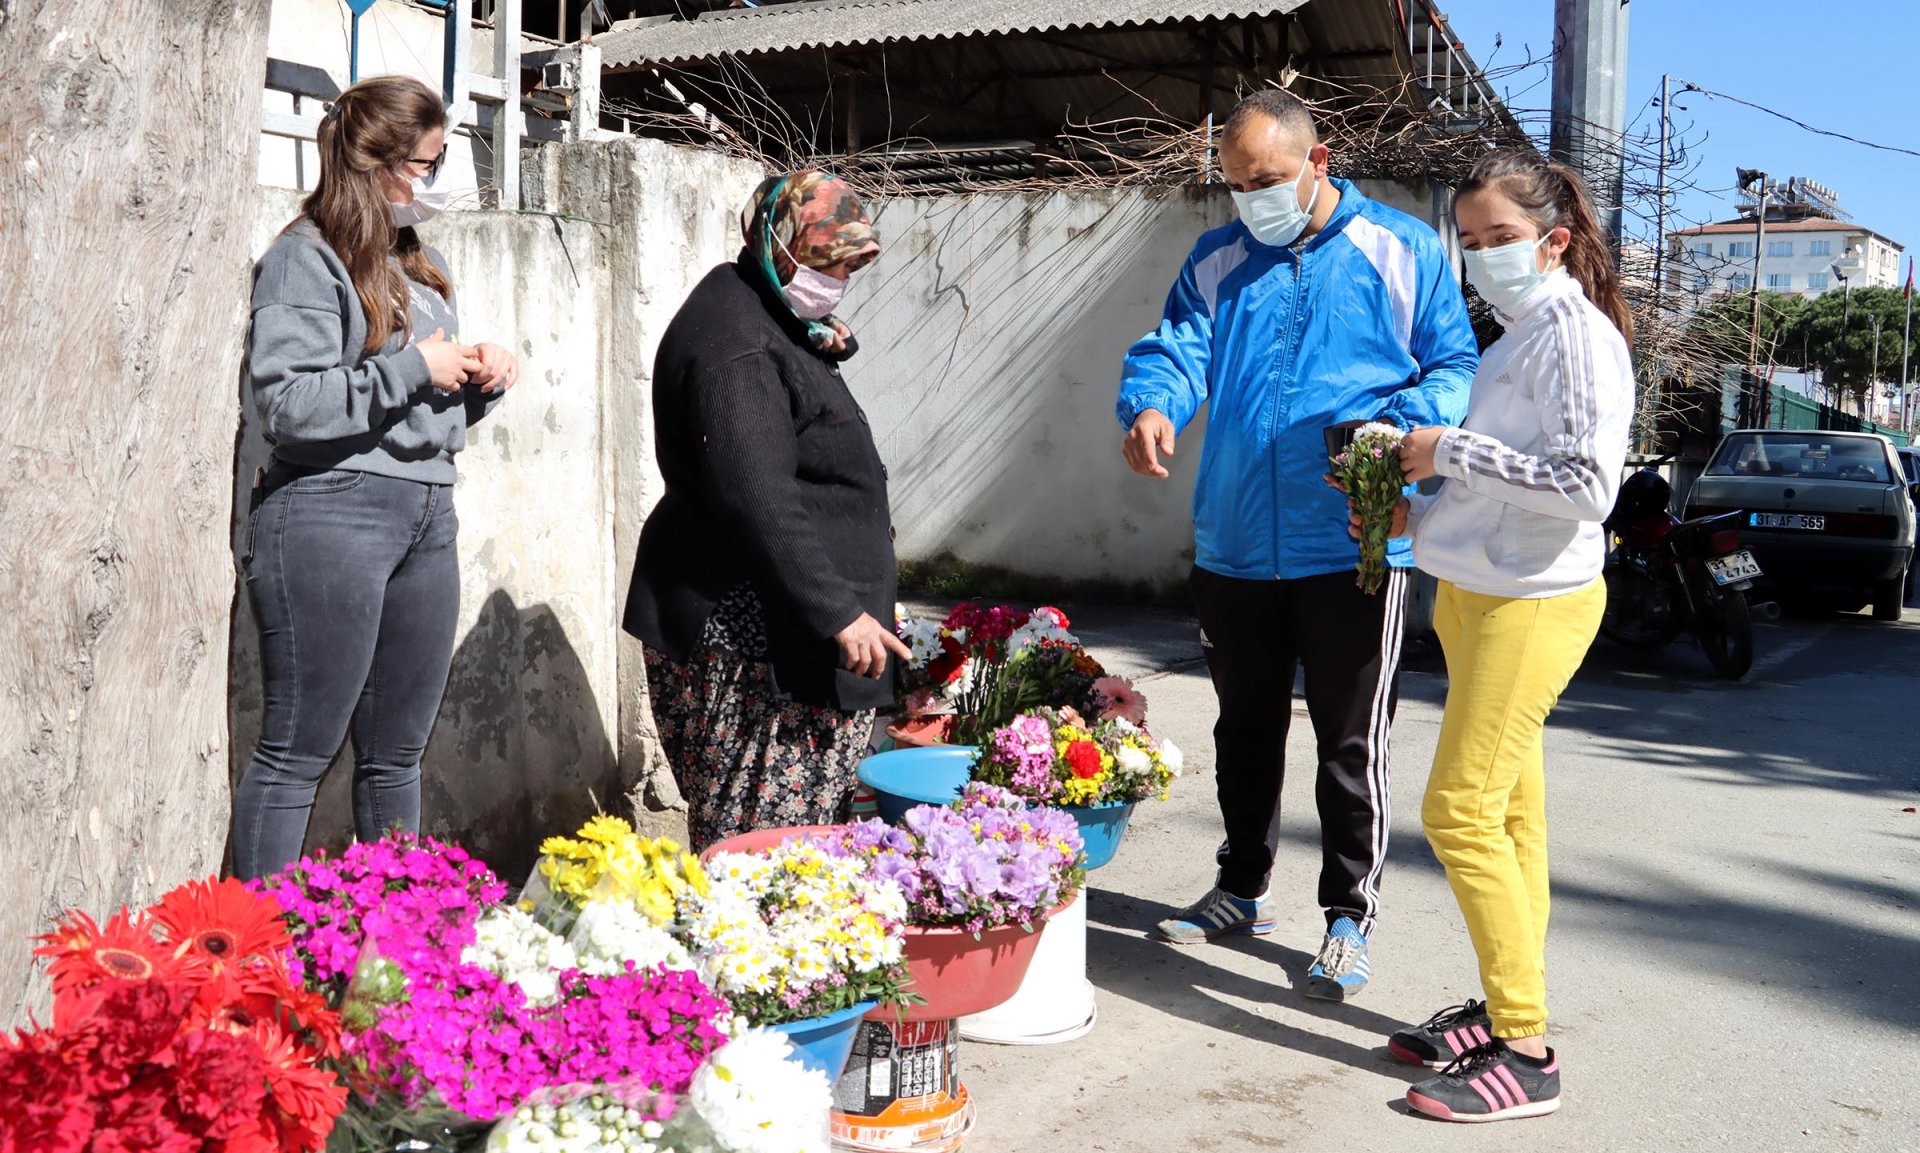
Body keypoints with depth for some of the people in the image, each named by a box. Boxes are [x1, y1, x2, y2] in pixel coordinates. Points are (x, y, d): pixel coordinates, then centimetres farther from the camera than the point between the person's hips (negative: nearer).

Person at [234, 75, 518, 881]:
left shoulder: (422, 264, 18)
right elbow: (286, 401, -17)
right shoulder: (307, 259, -6)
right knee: (298, 751, -3)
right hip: (332, 513, -8)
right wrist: (412, 369, -14)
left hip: (428, 515, 8)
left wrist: (483, 378, 6)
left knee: (398, 753, 13)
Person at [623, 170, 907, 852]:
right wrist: (838, 614, -24)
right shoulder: (737, 347, -18)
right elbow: (758, 505, -25)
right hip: (750, 638, -11)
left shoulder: (771, 320, 18)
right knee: (761, 830, -6)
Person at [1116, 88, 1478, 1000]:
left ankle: (1349, 917, 19)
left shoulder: (1404, 251, 1)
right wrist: (1151, 405, -26)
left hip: (1354, 546, -3)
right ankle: (1242, 889, 34)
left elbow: (1456, 368, 0)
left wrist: (1403, 429, -21)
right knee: (1245, 728, 17)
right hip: (1234, 544, 4)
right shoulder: (1216, 260, 10)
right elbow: (1175, 349, -2)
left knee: (1351, 743, 4)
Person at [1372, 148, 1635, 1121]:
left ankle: (1526, 1052, -5)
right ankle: (1504, 1011, 20)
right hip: (1476, 594, 9)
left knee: (1462, 810, -11)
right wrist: (1416, 513, 8)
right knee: (1509, 813, 12)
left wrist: (1452, 452, -18)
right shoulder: (1516, 336, 16)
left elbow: (1587, 486, -23)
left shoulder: (1576, 332, -12)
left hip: (1533, 603, -9)